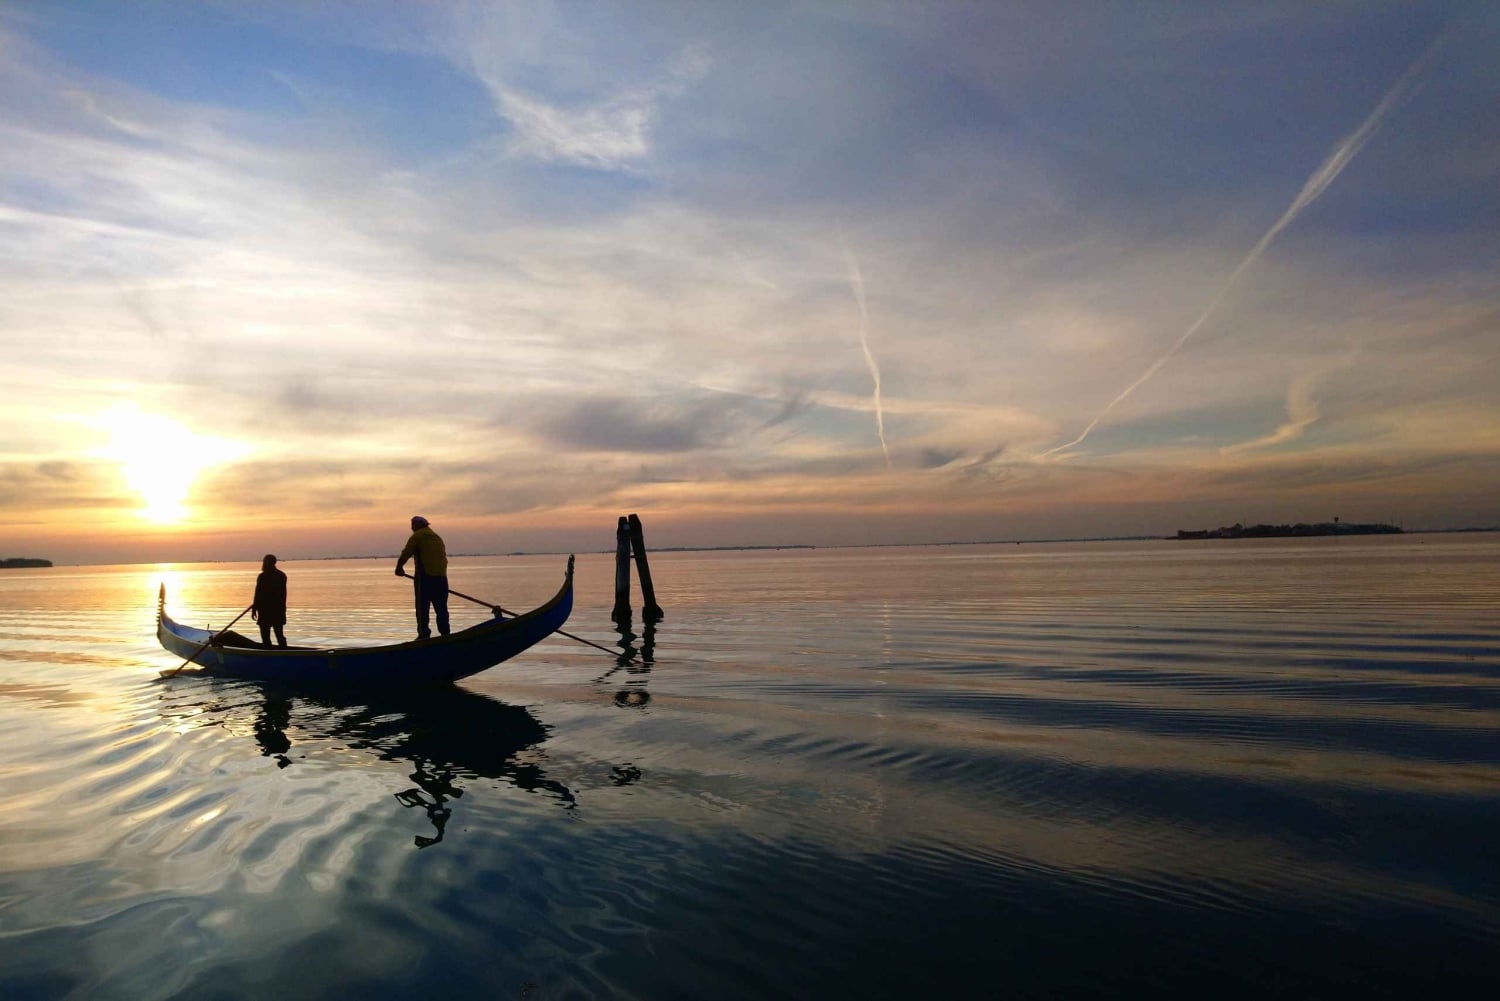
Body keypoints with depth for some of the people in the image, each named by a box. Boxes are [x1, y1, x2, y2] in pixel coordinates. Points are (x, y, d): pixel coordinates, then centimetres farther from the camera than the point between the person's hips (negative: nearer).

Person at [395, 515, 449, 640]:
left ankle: (424, 634, -5)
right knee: (441, 607, 12)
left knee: (422, 607, -2)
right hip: (441, 576, 7)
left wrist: (399, 567, 9)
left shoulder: (418, 535, 0)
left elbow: (406, 553, -5)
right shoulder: (437, 537, 22)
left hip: (425, 575, -7)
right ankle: (445, 633, 12)